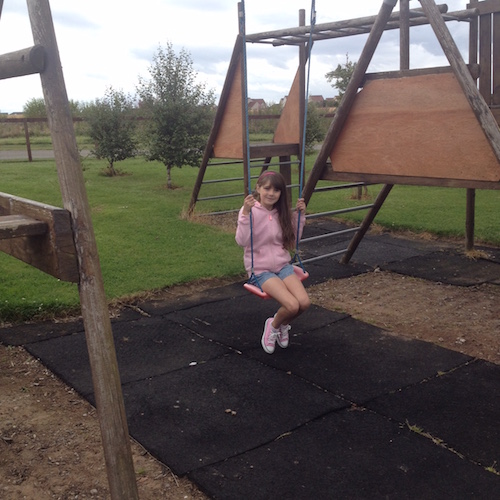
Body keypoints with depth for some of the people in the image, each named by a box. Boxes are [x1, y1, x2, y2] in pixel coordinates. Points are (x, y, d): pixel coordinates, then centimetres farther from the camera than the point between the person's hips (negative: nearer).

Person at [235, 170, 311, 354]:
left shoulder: (282, 212, 5)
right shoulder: (250, 210, -10)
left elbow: (293, 240, 11)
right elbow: (242, 241, -21)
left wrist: (300, 215, 1)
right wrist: (246, 213, -30)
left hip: (283, 265, 5)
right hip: (260, 269, -5)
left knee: (304, 302, -19)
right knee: (292, 306, -25)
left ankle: (283, 325, 14)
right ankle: (274, 325, 10)